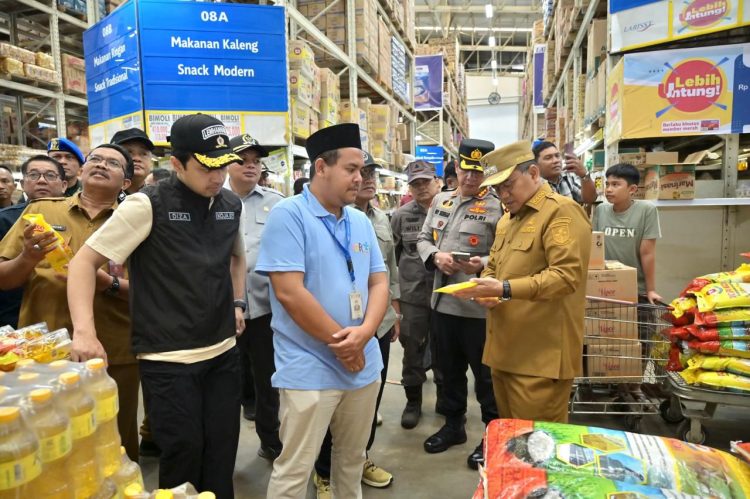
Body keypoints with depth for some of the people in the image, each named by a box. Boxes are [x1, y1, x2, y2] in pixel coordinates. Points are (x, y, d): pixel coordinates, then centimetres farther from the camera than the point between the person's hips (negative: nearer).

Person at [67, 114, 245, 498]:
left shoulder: (232, 205, 5)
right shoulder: (147, 205, -12)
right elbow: (84, 261, -9)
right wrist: (84, 331, -21)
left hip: (223, 353, 5)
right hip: (168, 360, -5)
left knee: (222, 454, 14)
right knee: (183, 456, 5)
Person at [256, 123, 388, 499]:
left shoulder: (361, 222, 8)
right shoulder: (289, 215, -12)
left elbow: (379, 282, 7)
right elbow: (289, 291, -19)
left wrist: (364, 332, -13)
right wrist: (340, 342, -13)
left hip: (363, 364, 7)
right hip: (310, 369, -6)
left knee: (353, 458, 21)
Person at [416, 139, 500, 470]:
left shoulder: (496, 207, -9)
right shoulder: (441, 200, 10)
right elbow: (423, 239, 13)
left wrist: (484, 264, -29)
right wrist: (435, 256, -7)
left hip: (478, 305, -6)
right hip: (442, 301, 6)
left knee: (485, 373, 7)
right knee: (448, 368, 19)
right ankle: (454, 424, 38)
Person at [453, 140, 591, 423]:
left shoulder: (562, 211, -10)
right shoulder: (507, 219, 19)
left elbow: (567, 275, -21)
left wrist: (505, 290, -27)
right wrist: (485, 288, 4)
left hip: (541, 355, -8)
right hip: (504, 348, 9)